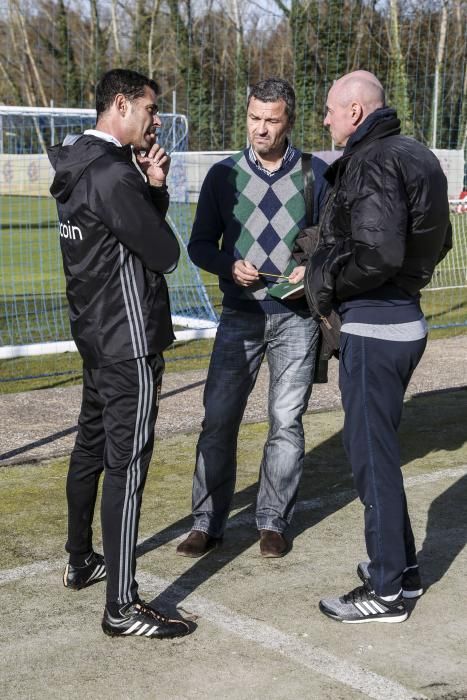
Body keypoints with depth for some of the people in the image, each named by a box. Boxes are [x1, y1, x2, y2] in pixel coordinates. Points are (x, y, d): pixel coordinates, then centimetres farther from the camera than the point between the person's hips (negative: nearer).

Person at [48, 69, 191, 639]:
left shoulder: (76, 168, 10)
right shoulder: (113, 173, -21)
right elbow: (165, 253, -16)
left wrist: (153, 186, -2)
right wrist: (151, 189, 2)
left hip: (95, 336, 10)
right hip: (130, 344, -10)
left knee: (90, 448, 20)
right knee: (126, 467, -6)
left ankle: (80, 562, 36)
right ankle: (122, 607, -1)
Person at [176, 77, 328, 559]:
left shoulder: (316, 173, 2)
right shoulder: (224, 174, 4)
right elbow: (200, 243, 6)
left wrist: (314, 270, -13)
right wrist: (229, 266, -13)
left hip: (296, 316, -1)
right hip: (240, 316, 1)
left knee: (287, 423, 4)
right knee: (218, 419, -1)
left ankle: (273, 521, 16)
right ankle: (208, 522, 10)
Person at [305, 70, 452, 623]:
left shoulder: (372, 163, -17)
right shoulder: (412, 156, 13)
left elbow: (376, 254, -28)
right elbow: (438, 241, 19)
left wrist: (323, 284, -11)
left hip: (374, 328, -10)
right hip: (402, 317, 10)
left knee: (371, 452, -1)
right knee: (377, 446, 20)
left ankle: (387, 589, 10)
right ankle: (402, 566, 30)